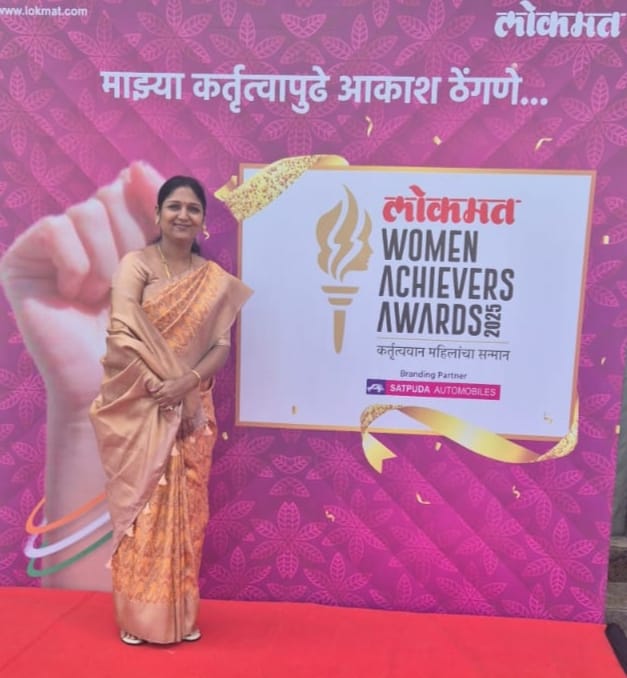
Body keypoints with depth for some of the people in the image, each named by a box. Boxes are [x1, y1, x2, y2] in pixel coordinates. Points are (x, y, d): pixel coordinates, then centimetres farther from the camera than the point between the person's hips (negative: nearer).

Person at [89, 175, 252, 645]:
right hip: (140, 407, -2)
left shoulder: (216, 280, 6)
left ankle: (181, 613, 24)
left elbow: (222, 346, 0)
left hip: (192, 408, 3)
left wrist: (187, 383, -16)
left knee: (185, 509, 9)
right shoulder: (136, 264, -3)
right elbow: (121, 336, -13)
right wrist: (157, 386, -18)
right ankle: (137, 616, 20)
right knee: (142, 507, 4)